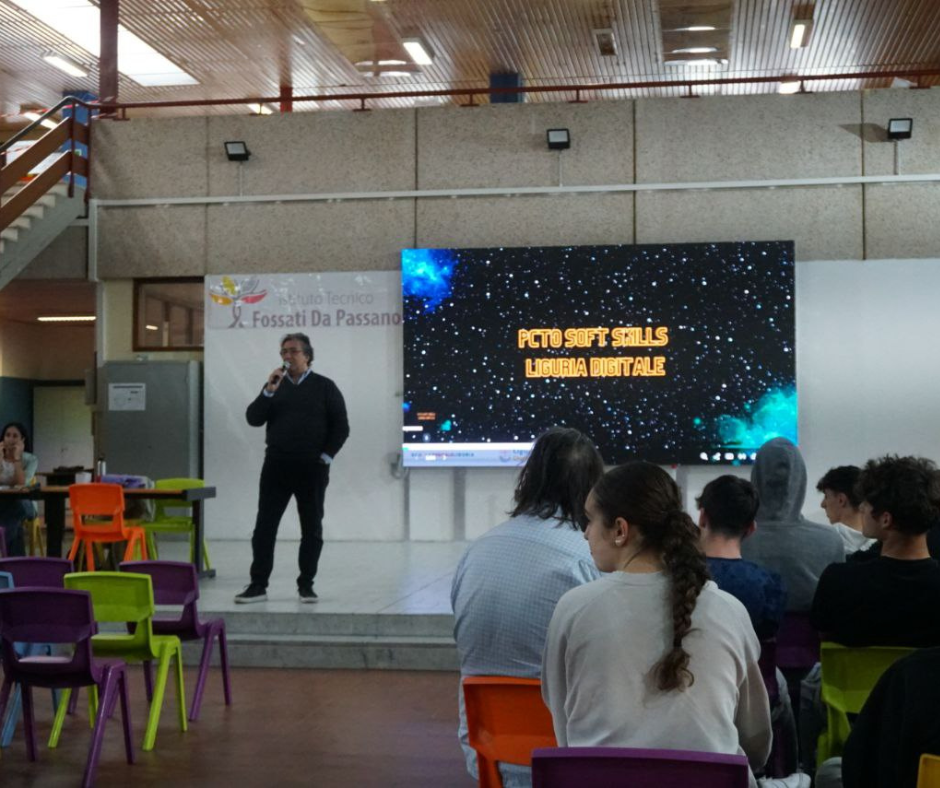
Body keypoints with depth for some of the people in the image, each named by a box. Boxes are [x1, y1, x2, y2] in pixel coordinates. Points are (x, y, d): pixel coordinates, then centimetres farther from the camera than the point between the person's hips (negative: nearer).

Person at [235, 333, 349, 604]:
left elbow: (340, 427, 1)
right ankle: (258, 585, 3)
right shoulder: (275, 385, 11)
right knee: (265, 526, -1)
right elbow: (254, 419, 1)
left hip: (312, 467, -2)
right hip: (276, 465, 2)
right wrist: (269, 391, -11)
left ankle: (306, 585, 14)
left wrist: (326, 457, -7)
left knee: (312, 528, 4)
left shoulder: (324, 386, 3)